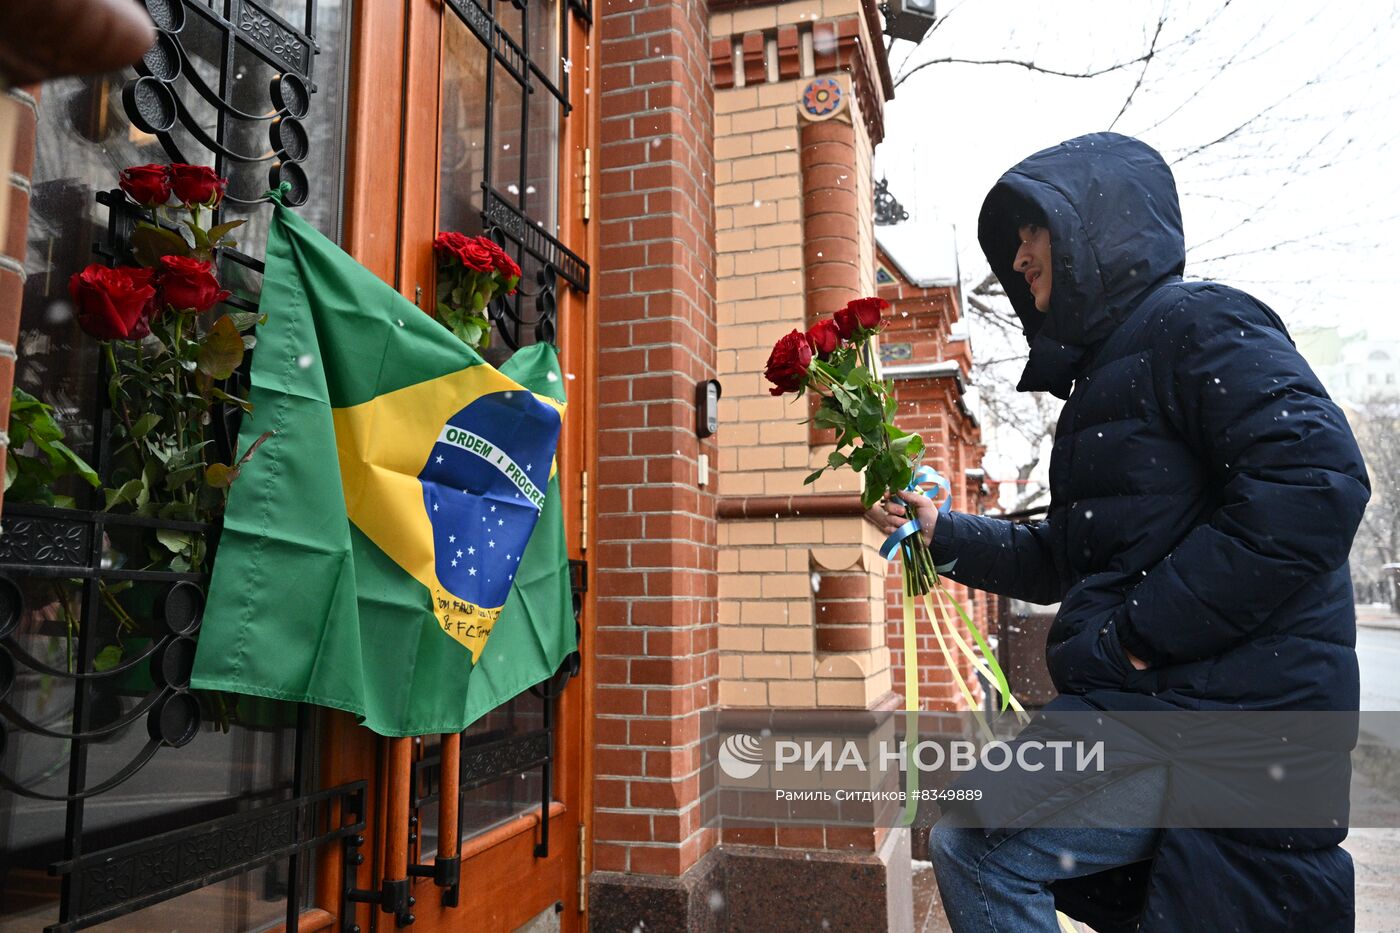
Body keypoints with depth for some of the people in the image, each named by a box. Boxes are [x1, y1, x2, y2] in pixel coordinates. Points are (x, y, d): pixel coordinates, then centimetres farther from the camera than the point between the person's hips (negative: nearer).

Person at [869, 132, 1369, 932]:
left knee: (973, 845, -10)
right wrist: (941, 531, 15)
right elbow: (1064, 562, 25)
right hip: (1146, 699, 9)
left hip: (1215, 709, -9)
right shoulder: (1108, 370, 21)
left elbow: (1316, 484, -24)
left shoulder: (1195, 321, -8)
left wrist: (1139, 632, -21)